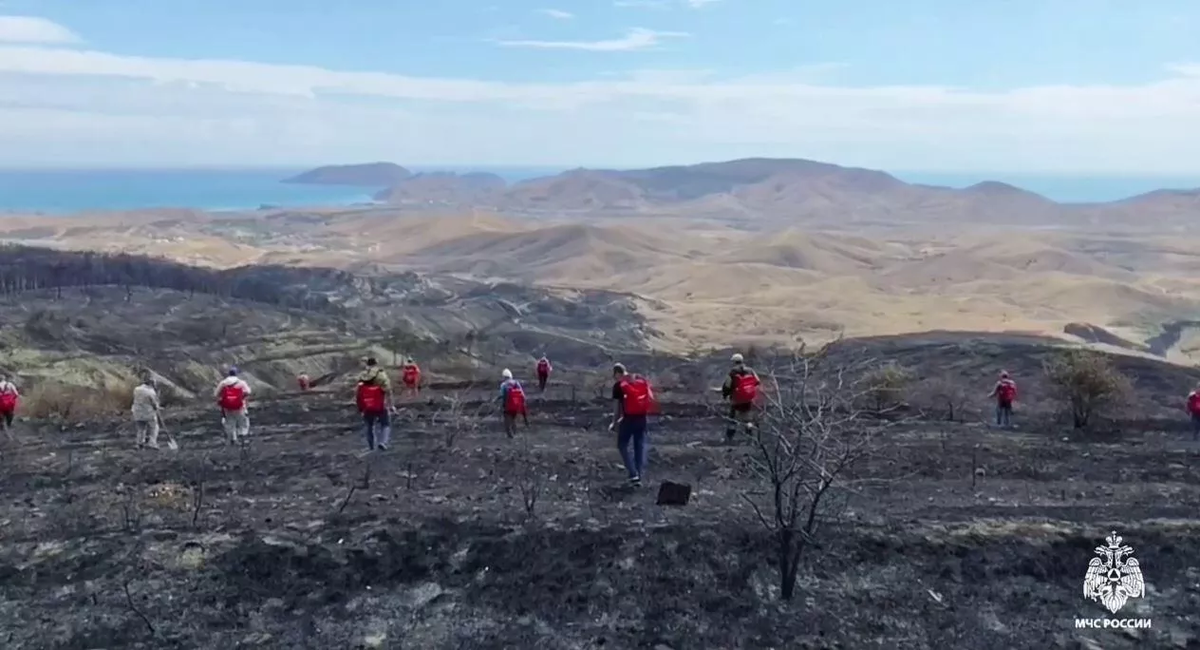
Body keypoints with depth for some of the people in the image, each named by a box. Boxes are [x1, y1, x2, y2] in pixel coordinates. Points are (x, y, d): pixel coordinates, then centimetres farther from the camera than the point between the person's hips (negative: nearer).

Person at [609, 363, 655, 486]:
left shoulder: (618, 385, -6)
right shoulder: (642, 380, 8)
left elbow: (616, 406, -5)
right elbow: (650, 398, 9)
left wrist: (614, 422, 5)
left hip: (629, 418, -5)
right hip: (642, 418, 5)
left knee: (623, 445, 9)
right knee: (640, 446, 13)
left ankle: (633, 474, -3)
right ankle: (640, 476, 14)